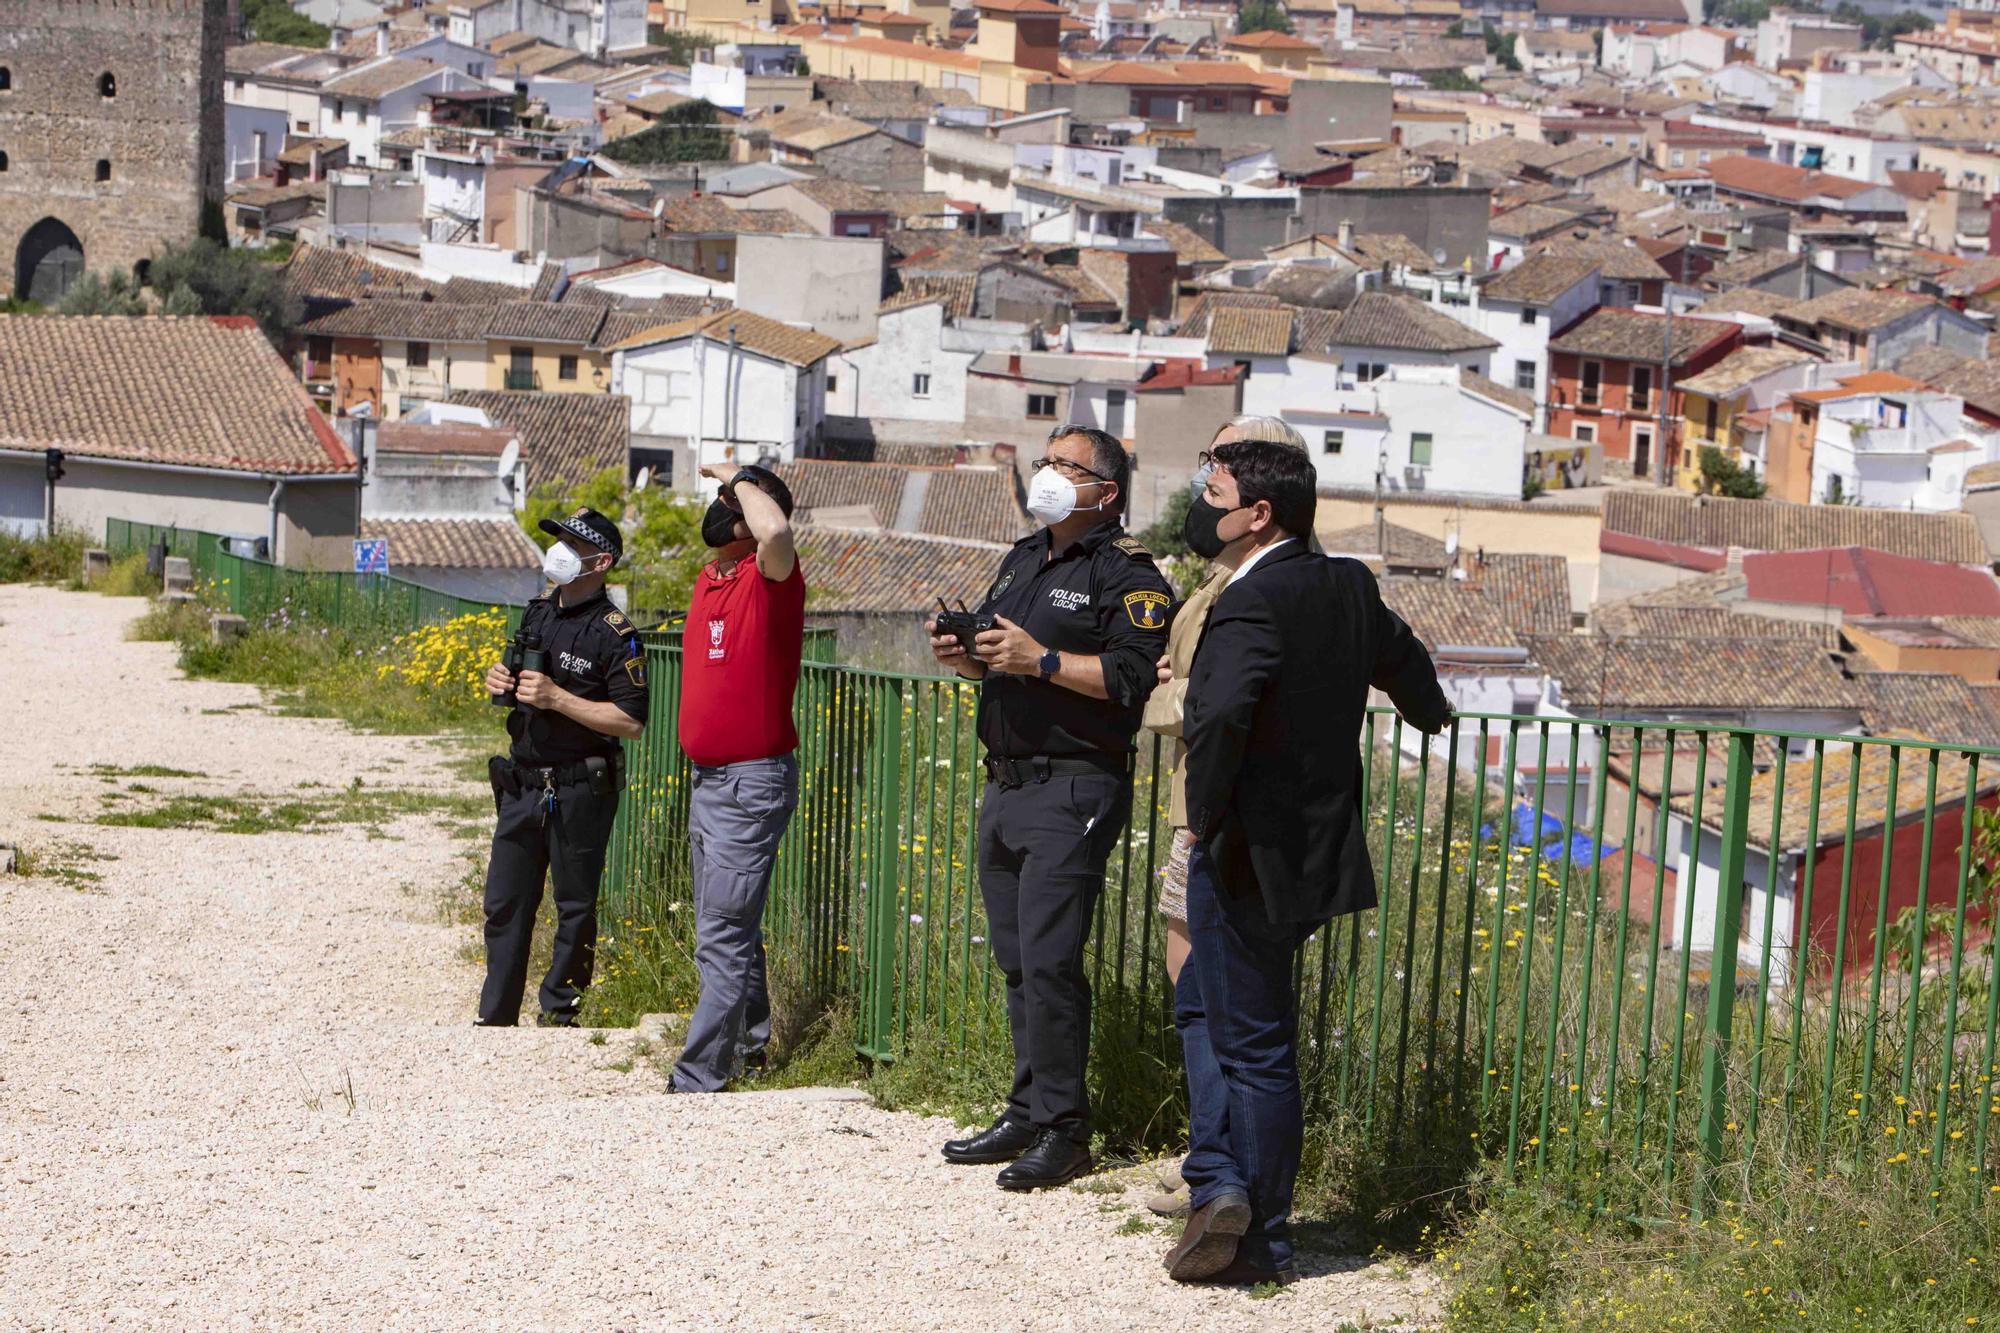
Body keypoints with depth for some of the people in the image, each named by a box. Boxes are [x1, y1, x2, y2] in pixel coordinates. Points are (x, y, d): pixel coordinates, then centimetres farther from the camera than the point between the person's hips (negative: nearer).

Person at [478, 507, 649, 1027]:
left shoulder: (615, 634, -12)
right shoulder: (537, 613, 11)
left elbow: (631, 722, -17)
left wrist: (555, 697, -21)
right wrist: (500, 681, 1)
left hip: (580, 791, -7)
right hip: (522, 783, 7)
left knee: (575, 906, 4)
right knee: (504, 902, 8)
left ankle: (558, 1011, 15)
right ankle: (494, 1018, 15)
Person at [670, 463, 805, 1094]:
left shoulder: (769, 576, -12)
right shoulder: (708, 578, 13)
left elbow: (775, 529, -36)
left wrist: (740, 480, -20)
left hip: (751, 784, -9)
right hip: (706, 779, 9)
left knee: (722, 937, -10)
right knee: (728, 930, 17)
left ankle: (698, 1078, -10)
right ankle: (749, 1043, 30)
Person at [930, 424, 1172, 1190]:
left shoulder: (1125, 573, -8)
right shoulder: (1022, 560, 19)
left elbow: (1135, 675, -20)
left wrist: (1041, 659, -22)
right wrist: (966, 657, 5)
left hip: (1073, 789, -9)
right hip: (1005, 783, 9)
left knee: (1048, 959, -12)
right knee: (1016, 958, 11)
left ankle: (1062, 1130, -6)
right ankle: (1027, 1115, 19)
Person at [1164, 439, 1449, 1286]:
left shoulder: (1253, 602, -20)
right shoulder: (1350, 587, 6)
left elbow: (1220, 715, -36)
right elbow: (1404, 661, 24)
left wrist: (1205, 818, -19)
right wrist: (1430, 715, 47)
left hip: (1249, 856, -8)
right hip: (1318, 851, 8)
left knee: (1255, 1043, 0)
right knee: (1204, 1002, 21)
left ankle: (1263, 1242, 8)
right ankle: (1222, 1184, 15)